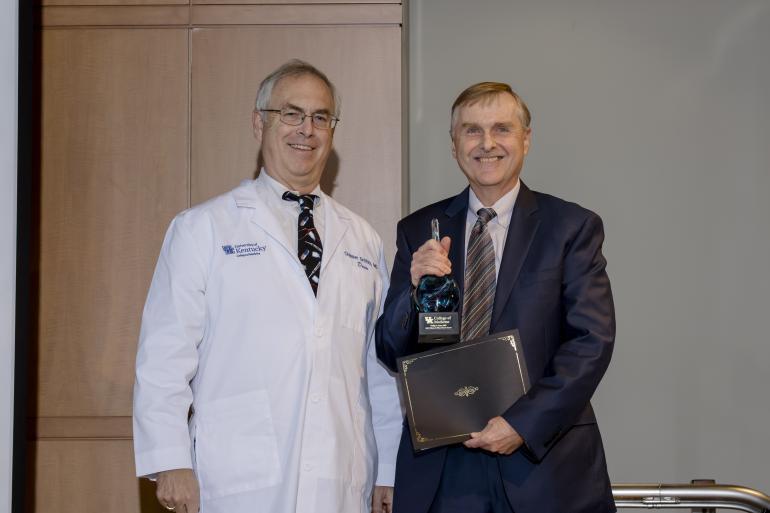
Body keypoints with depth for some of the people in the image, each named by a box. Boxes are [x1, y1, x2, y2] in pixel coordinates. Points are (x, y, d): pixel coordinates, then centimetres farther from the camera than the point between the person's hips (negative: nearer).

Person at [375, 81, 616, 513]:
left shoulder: (574, 227, 0)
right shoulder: (418, 231, 6)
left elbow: (593, 340, -7)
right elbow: (391, 353, 5)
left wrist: (525, 422, -15)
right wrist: (416, 287, -14)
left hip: (544, 459, -1)